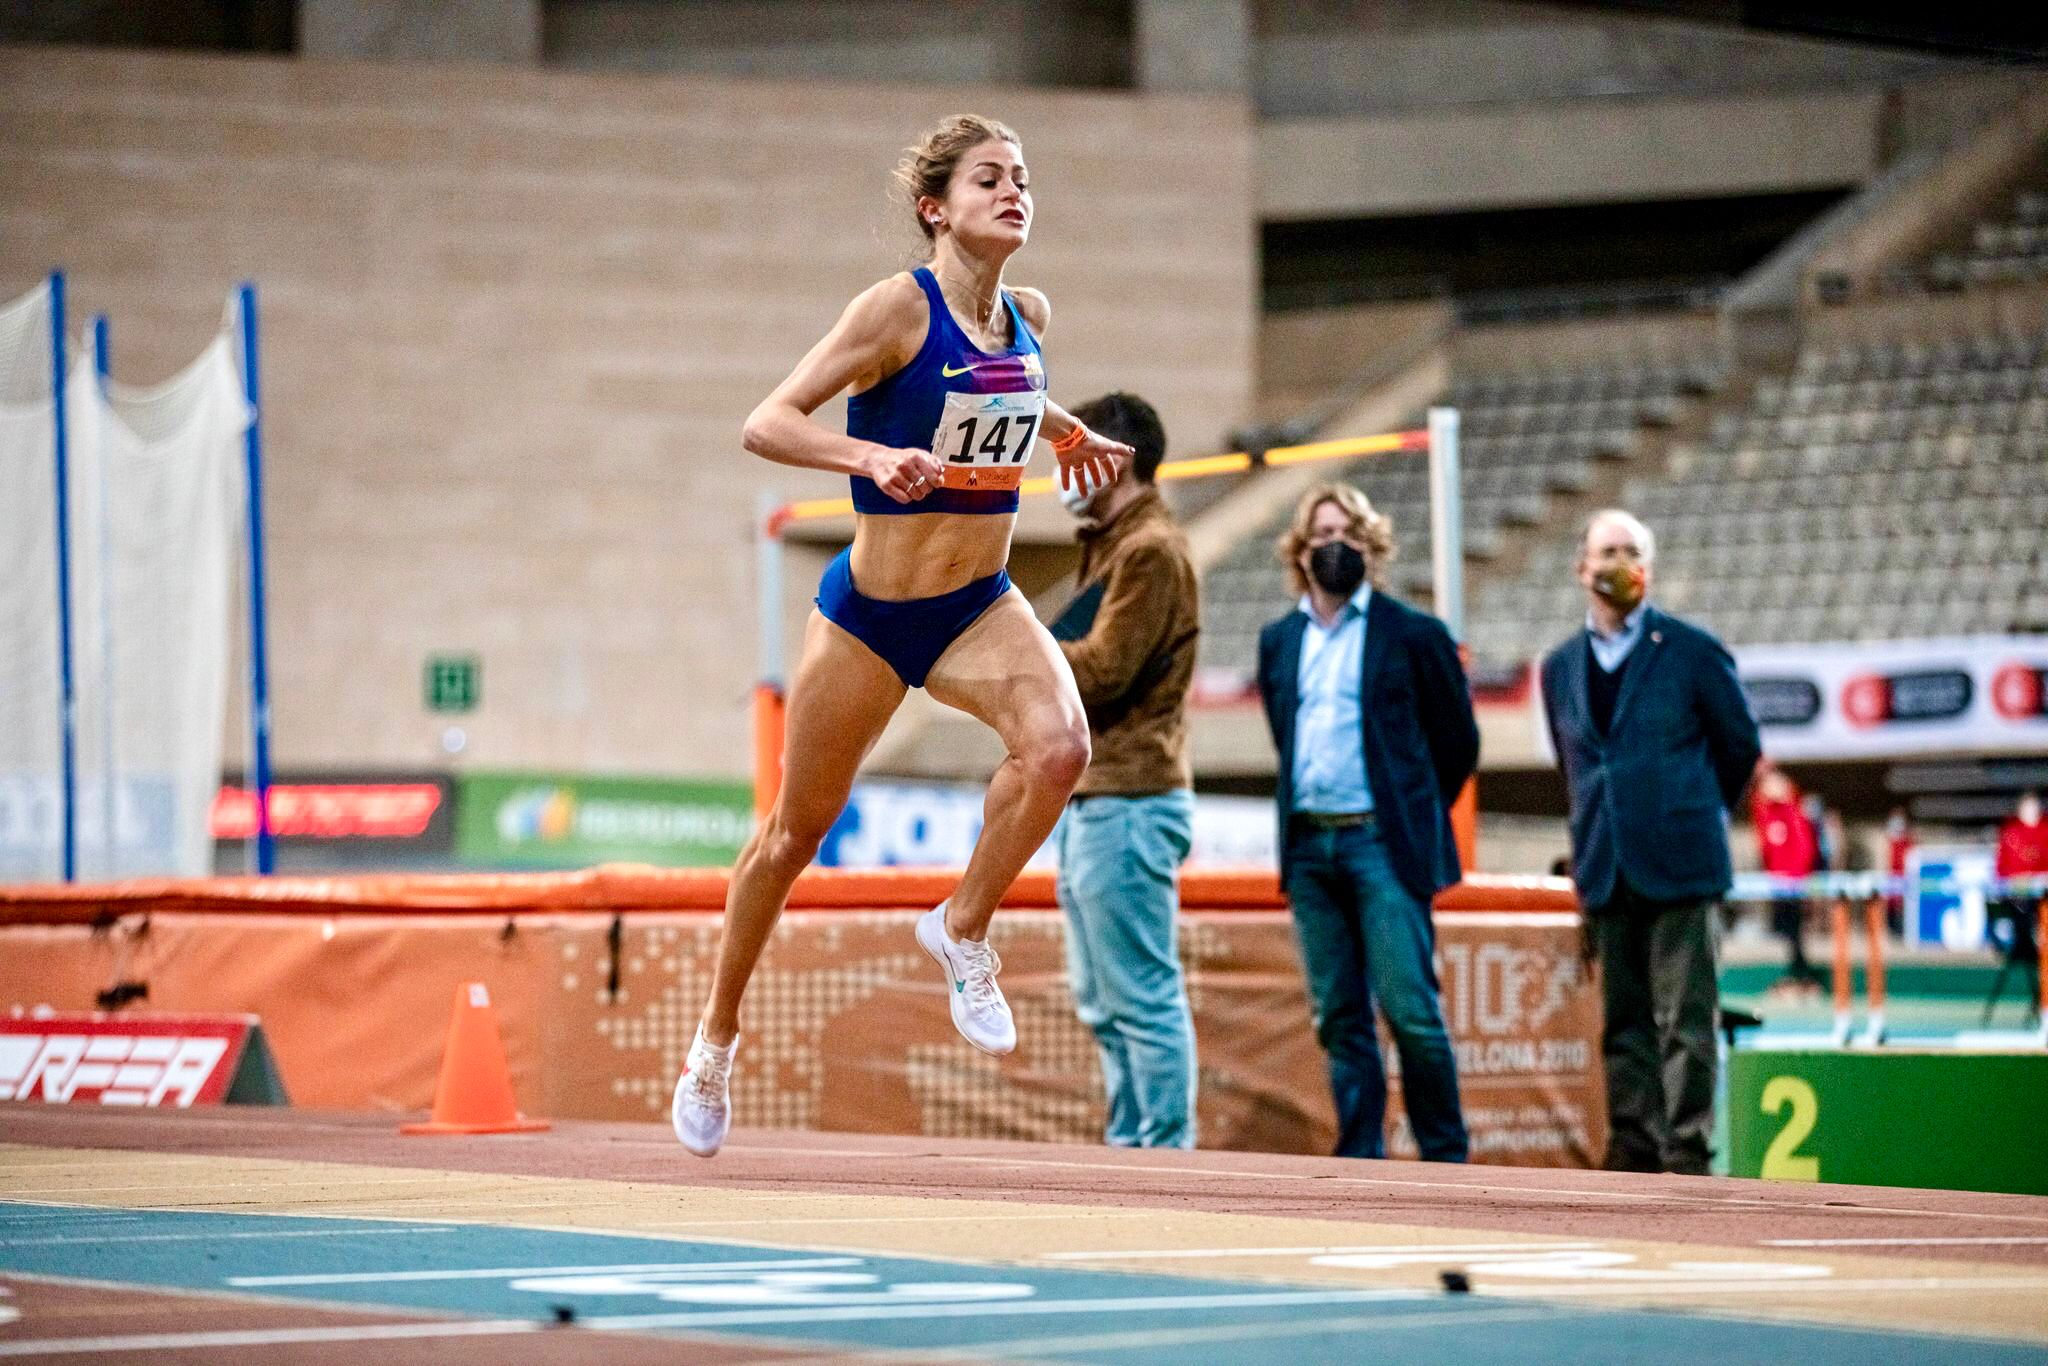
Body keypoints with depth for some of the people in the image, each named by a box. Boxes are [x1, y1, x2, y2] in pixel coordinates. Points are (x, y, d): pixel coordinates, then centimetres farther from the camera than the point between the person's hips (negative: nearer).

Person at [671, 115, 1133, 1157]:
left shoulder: (1028, 316, 2)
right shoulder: (899, 306, -17)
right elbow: (766, 425, -21)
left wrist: (1063, 434, 20)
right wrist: (873, 457, -35)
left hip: (982, 607, 4)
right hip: (873, 611, -4)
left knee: (1058, 748, -27)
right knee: (796, 833, 10)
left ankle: (963, 928, -3)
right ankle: (717, 1039, 31)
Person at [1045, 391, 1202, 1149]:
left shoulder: (1150, 550, -11)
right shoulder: (1111, 546, 22)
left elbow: (1104, 670, -17)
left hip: (1128, 805, -11)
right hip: (1093, 800, 11)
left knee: (1142, 995, -10)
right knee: (1102, 1001, 14)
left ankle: (1166, 1152, -9)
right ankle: (1129, 1142, 18)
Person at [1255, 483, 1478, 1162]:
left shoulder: (1412, 635, 1)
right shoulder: (1279, 641, 15)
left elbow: (1458, 742, 7)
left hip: (1382, 844, -5)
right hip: (1308, 845, 5)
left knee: (1409, 1006, -11)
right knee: (1339, 1017, 4)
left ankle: (1446, 1158, -2)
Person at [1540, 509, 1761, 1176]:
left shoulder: (1692, 651, -1)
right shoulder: (1560, 668, 11)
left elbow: (1741, 746, 9)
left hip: (1679, 868, -4)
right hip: (1607, 871, 4)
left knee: (1684, 1017, -6)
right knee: (1624, 1020, 6)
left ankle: (1687, 1152, -5)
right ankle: (1634, 1147, 10)